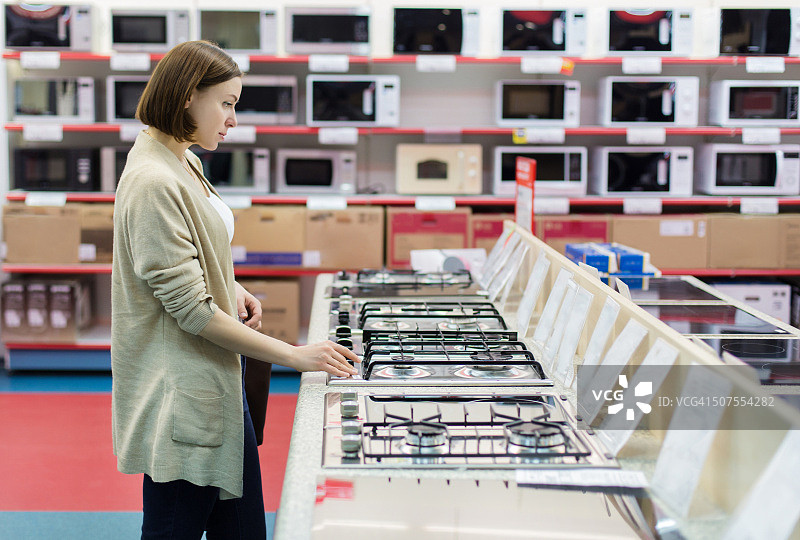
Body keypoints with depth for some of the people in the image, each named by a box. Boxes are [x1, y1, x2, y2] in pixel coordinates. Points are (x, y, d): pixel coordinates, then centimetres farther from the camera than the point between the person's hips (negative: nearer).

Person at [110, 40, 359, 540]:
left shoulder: (184, 162, 10)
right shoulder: (153, 183, -22)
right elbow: (190, 308, -23)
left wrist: (231, 288, 3)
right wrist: (294, 355, -22)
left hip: (216, 378, 10)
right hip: (181, 391, -10)